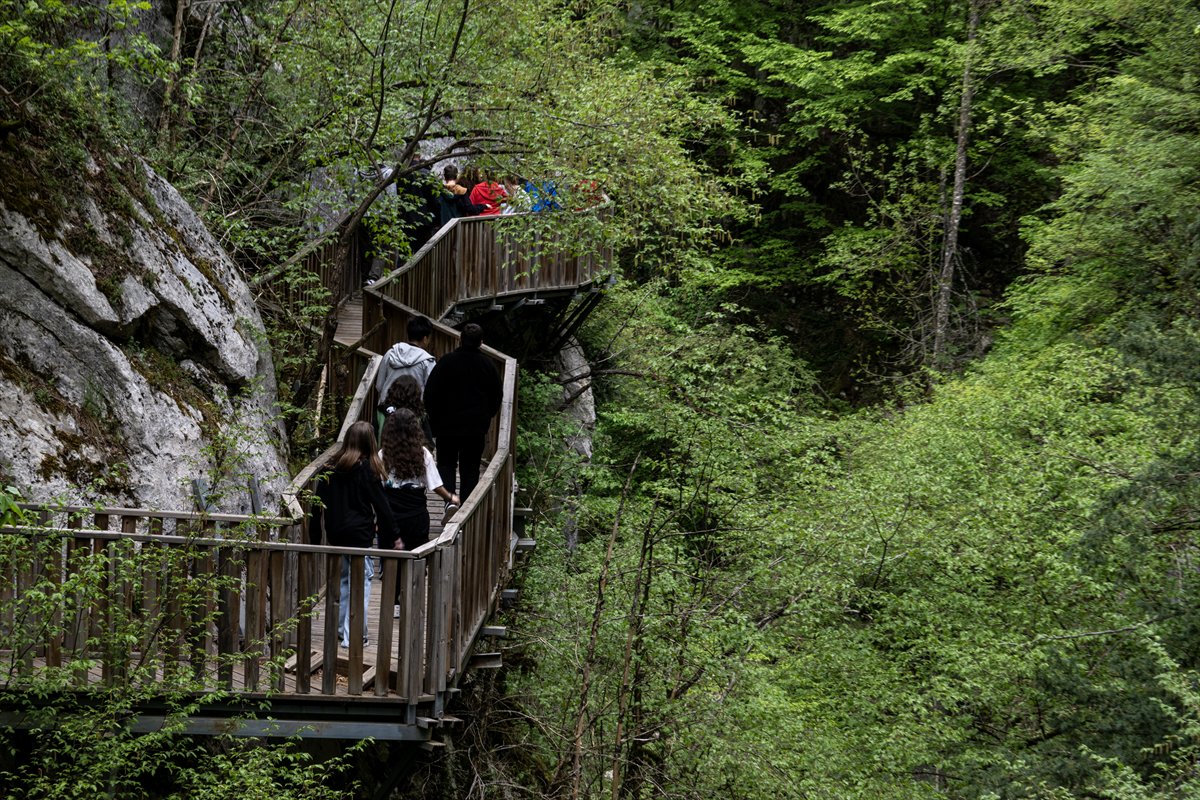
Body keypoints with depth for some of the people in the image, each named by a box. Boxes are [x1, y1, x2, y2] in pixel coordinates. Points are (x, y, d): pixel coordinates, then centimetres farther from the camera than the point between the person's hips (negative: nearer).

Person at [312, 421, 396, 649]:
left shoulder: (330, 468, 2)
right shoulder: (367, 469, -11)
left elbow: (319, 502, 6)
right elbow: (381, 504, -8)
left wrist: (315, 532, 14)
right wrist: (394, 535, -1)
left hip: (335, 533, 5)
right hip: (359, 533, -5)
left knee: (342, 579, 19)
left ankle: (340, 629, 24)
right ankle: (354, 636, -3)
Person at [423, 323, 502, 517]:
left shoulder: (446, 362, -10)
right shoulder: (487, 365, -2)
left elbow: (430, 394, -7)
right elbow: (496, 397, 8)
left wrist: (434, 420, 6)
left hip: (448, 424, -2)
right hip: (476, 428, 2)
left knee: (446, 464, 9)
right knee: (470, 468, 10)